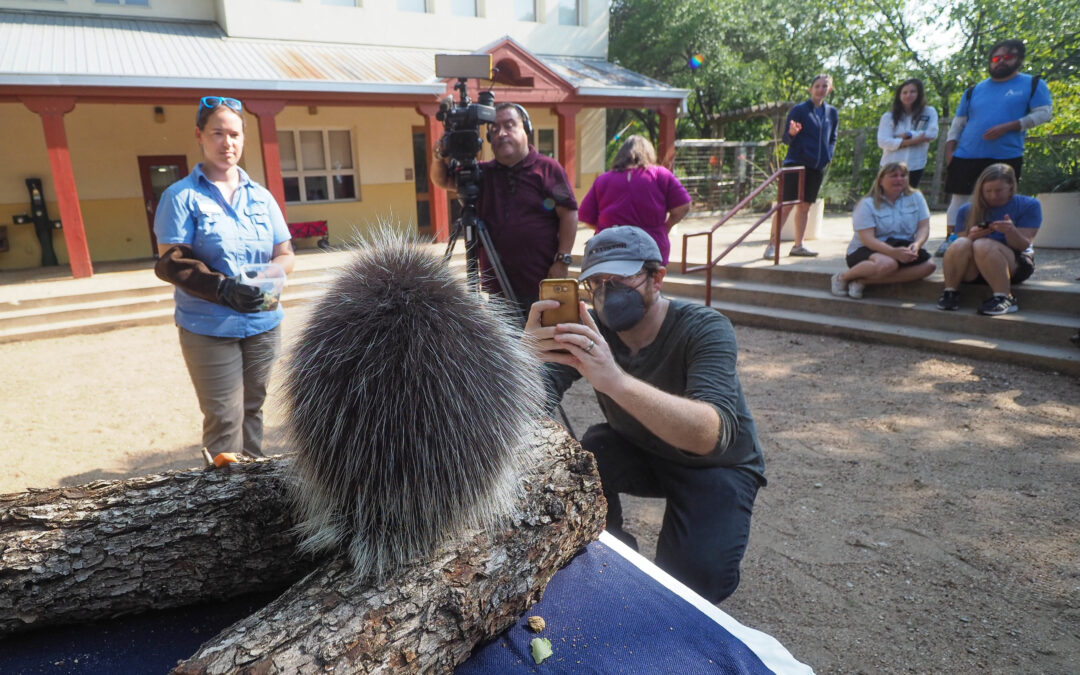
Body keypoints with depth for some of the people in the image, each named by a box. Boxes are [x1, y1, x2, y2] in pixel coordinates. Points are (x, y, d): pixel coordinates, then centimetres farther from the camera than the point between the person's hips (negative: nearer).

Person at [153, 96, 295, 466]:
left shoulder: (261, 196, 11)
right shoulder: (181, 196, -1)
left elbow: (286, 253, 9)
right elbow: (171, 263, -8)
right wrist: (224, 289, -24)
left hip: (264, 323, 4)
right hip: (208, 328, -4)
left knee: (252, 410, 13)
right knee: (224, 418, -4)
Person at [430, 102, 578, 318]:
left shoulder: (547, 168, -1)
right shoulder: (484, 172, 12)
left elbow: (568, 213, -5)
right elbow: (442, 181, 15)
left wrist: (562, 260, -11)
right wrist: (440, 157, -8)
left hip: (543, 283, -4)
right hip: (500, 284, 4)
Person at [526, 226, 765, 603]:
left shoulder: (704, 329, -28)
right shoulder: (591, 328, -16)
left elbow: (710, 435, -45)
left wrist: (615, 380, -60)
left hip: (717, 463, -3)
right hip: (636, 451, 4)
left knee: (699, 578, -27)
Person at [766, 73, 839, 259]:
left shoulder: (832, 113, 12)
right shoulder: (799, 110, -4)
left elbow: (832, 138, 21)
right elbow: (786, 138, -6)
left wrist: (828, 155, 6)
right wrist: (792, 133, -27)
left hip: (817, 167, 6)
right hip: (796, 163, -6)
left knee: (805, 206, 9)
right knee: (786, 205, -10)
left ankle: (798, 245, 14)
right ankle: (771, 245, -7)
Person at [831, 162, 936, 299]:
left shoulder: (915, 197, 8)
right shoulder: (867, 204, -7)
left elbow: (924, 227, 3)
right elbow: (867, 239, -17)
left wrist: (916, 245, -22)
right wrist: (893, 252, -33)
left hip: (902, 249, 6)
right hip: (866, 250, -6)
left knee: (929, 265, -24)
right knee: (887, 264, -40)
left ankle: (864, 281, -25)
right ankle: (843, 277, -14)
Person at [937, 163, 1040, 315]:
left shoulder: (1029, 205, 1)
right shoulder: (967, 210, 5)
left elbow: (1023, 245, -6)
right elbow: (962, 242, -1)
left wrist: (1011, 232, -27)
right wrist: (971, 237, -23)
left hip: (1015, 266, -2)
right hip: (972, 270, 2)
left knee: (982, 245, -34)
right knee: (960, 244, -30)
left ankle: (1005, 298, -28)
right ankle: (950, 292, -19)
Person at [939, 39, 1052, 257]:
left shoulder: (1033, 85, 7)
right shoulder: (974, 90, 13)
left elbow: (1043, 113, -2)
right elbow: (958, 123, 15)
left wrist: (1005, 127, -15)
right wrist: (949, 151, 2)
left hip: (1007, 157, -1)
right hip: (966, 156, 2)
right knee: (959, 197, 1)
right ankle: (950, 239, 9)